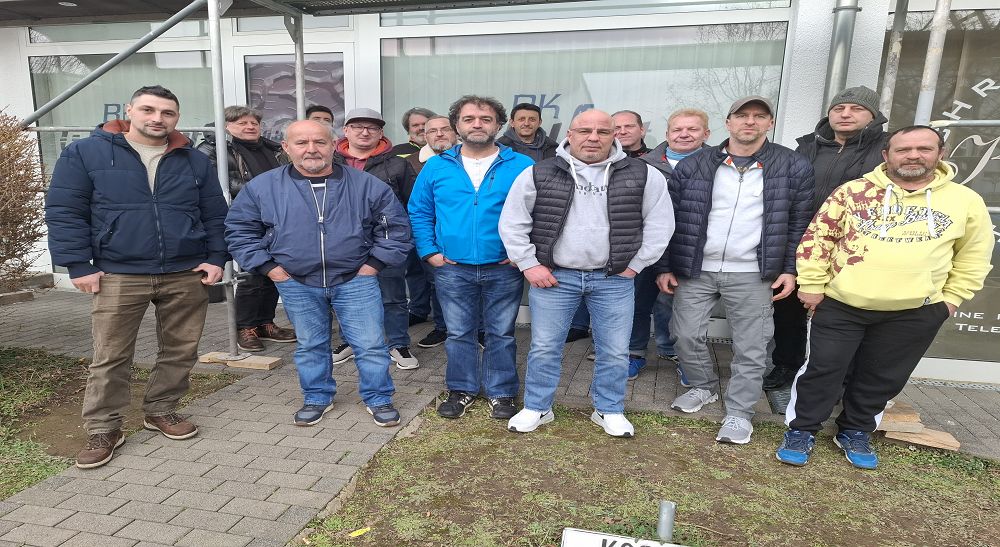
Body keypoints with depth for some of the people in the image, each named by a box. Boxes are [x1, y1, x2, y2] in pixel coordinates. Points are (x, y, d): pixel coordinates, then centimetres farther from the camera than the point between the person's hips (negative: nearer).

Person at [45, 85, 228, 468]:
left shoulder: (195, 161, 10)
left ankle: (161, 411, 29)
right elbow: (64, 212, -1)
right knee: (110, 358, 2)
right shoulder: (85, 153, 1)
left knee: (180, 351, 10)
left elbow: (215, 215, 12)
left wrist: (216, 258, 1)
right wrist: (78, 265, -6)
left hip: (187, 275, 3)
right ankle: (103, 430, 17)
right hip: (118, 276, -2)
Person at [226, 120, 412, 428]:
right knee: (310, 345, 15)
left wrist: (373, 264, -4)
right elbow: (239, 229, 6)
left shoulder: (367, 185, -4)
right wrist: (270, 268, -1)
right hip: (296, 284, 1)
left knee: (370, 344, 2)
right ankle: (317, 398, 35)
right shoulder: (262, 187, -2)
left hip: (356, 281, -1)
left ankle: (378, 398, 22)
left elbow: (395, 226, 3)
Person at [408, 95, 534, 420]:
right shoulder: (436, 167, 4)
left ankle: (501, 393, 26)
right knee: (458, 333, 12)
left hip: (503, 269, -1)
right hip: (451, 269, 2)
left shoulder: (522, 167, -3)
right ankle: (462, 389, 30)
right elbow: (419, 212, 9)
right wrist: (429, 253, 0)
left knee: (501, 334, 10)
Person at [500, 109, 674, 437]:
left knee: (614, 351, 10)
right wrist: (529, 264, -4)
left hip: (615, 279, 1)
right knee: (544, 348, 9)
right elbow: (513, 222, 2)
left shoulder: (643, 176, -1)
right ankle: (536, 408, 28)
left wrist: (635, 264, 0)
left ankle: (609, 411, 31)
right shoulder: (538, 174, -2)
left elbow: (660, 223, 4)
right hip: (553, 276, 0)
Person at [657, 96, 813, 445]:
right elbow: (671, 220, 3)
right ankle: (704, 387, 32)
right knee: (686, 335, 7)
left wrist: (791, 270, -1)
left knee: (751, 347, 4)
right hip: (695, 270, 1)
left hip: (752, 275, -1)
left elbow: (798, 223, 4)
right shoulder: (692, 167, 0)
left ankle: (739, 412, 21)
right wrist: (665, 267, 1)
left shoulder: (794, 168, 0)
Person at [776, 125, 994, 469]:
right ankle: (801, 430, 18)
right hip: (841, 304, -2)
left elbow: (974, 255, 12)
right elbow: (817, 238, -2)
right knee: (823, 369, 2)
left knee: (883, 378, 13)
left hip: (915, 313, 2)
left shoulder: (966, 201, 2)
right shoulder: (853, 192, -4)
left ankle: (855, 432, 33)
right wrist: (812, 285, -5)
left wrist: (952, 297, 6)